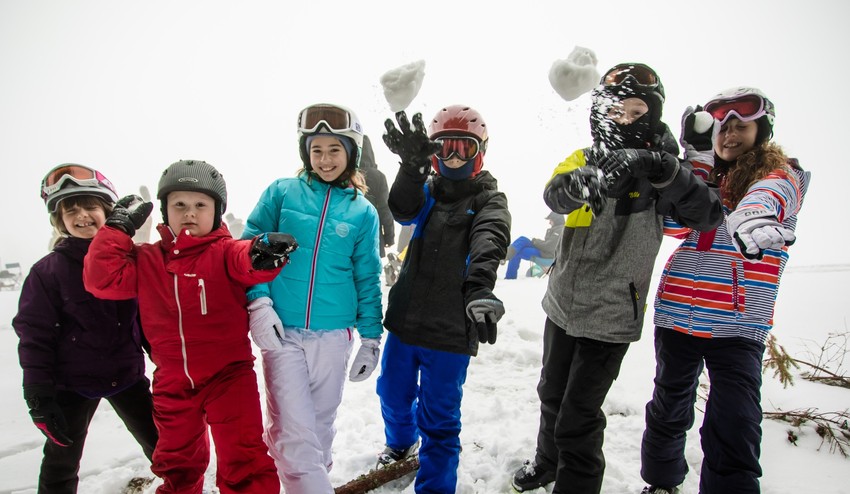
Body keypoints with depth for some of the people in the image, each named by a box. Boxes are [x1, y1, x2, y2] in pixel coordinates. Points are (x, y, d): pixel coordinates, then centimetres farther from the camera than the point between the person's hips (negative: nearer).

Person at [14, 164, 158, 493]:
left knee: (161, 445, 12)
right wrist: (38, 395, -11)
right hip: (72, 382, -1)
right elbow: (34, 333, -8)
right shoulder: (48, 270, -8)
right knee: (61, 461, 14)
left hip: (128, 373, 2)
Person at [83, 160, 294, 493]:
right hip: (172, 381, 5)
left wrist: (262, 254, -53)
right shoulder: (148, 260, 4)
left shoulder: (225, 252, -10)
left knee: (244, 465, -7)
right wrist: (119, 226, -3)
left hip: (228, 374, -5)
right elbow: (102, 278, -4)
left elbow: (246, 261, -30)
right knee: (177, 463, 25)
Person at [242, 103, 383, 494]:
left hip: (333, 334, 2)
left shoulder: (363, 212, 4)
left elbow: (368, 280, 7)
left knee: (321, 424, 15)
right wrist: (259, 303, -12)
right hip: (281, 332, -1)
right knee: (294, 431, -7)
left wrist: (371, 338, 6)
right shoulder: (281, 193, 1)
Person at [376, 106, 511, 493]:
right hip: (405, 319, 5)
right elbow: (403, 210, -18)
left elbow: (489, 242, -29)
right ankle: (401, 442, 53)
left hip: (450, 330, -5)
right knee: (393, 393, 24)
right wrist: (413, 166, -39)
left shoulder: (489, 199, -7)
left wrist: (479, 287, -50)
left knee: (438, 418, 3)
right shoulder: (428, 189, 5)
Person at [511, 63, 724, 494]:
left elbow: (708, 217, -25)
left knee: (578, 418, 0)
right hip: (562, 304, 4)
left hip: (610, 315, -4)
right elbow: (555, 195, -24)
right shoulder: (583, 160, -2)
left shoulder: (660, 170, -9)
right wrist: (591, 181, -47)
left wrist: (666, 172, -42)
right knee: (552, 393, 23)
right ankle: (548, 460, 48)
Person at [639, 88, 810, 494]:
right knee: (669, 410, 17)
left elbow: (768, 195, -24)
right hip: (676, 314, 4)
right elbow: (674, 224, -5)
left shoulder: (782, 175, 2)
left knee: (734, 429, -12)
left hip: (737, 326, -3)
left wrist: (754, 215, -47)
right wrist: (697, 156, -12)